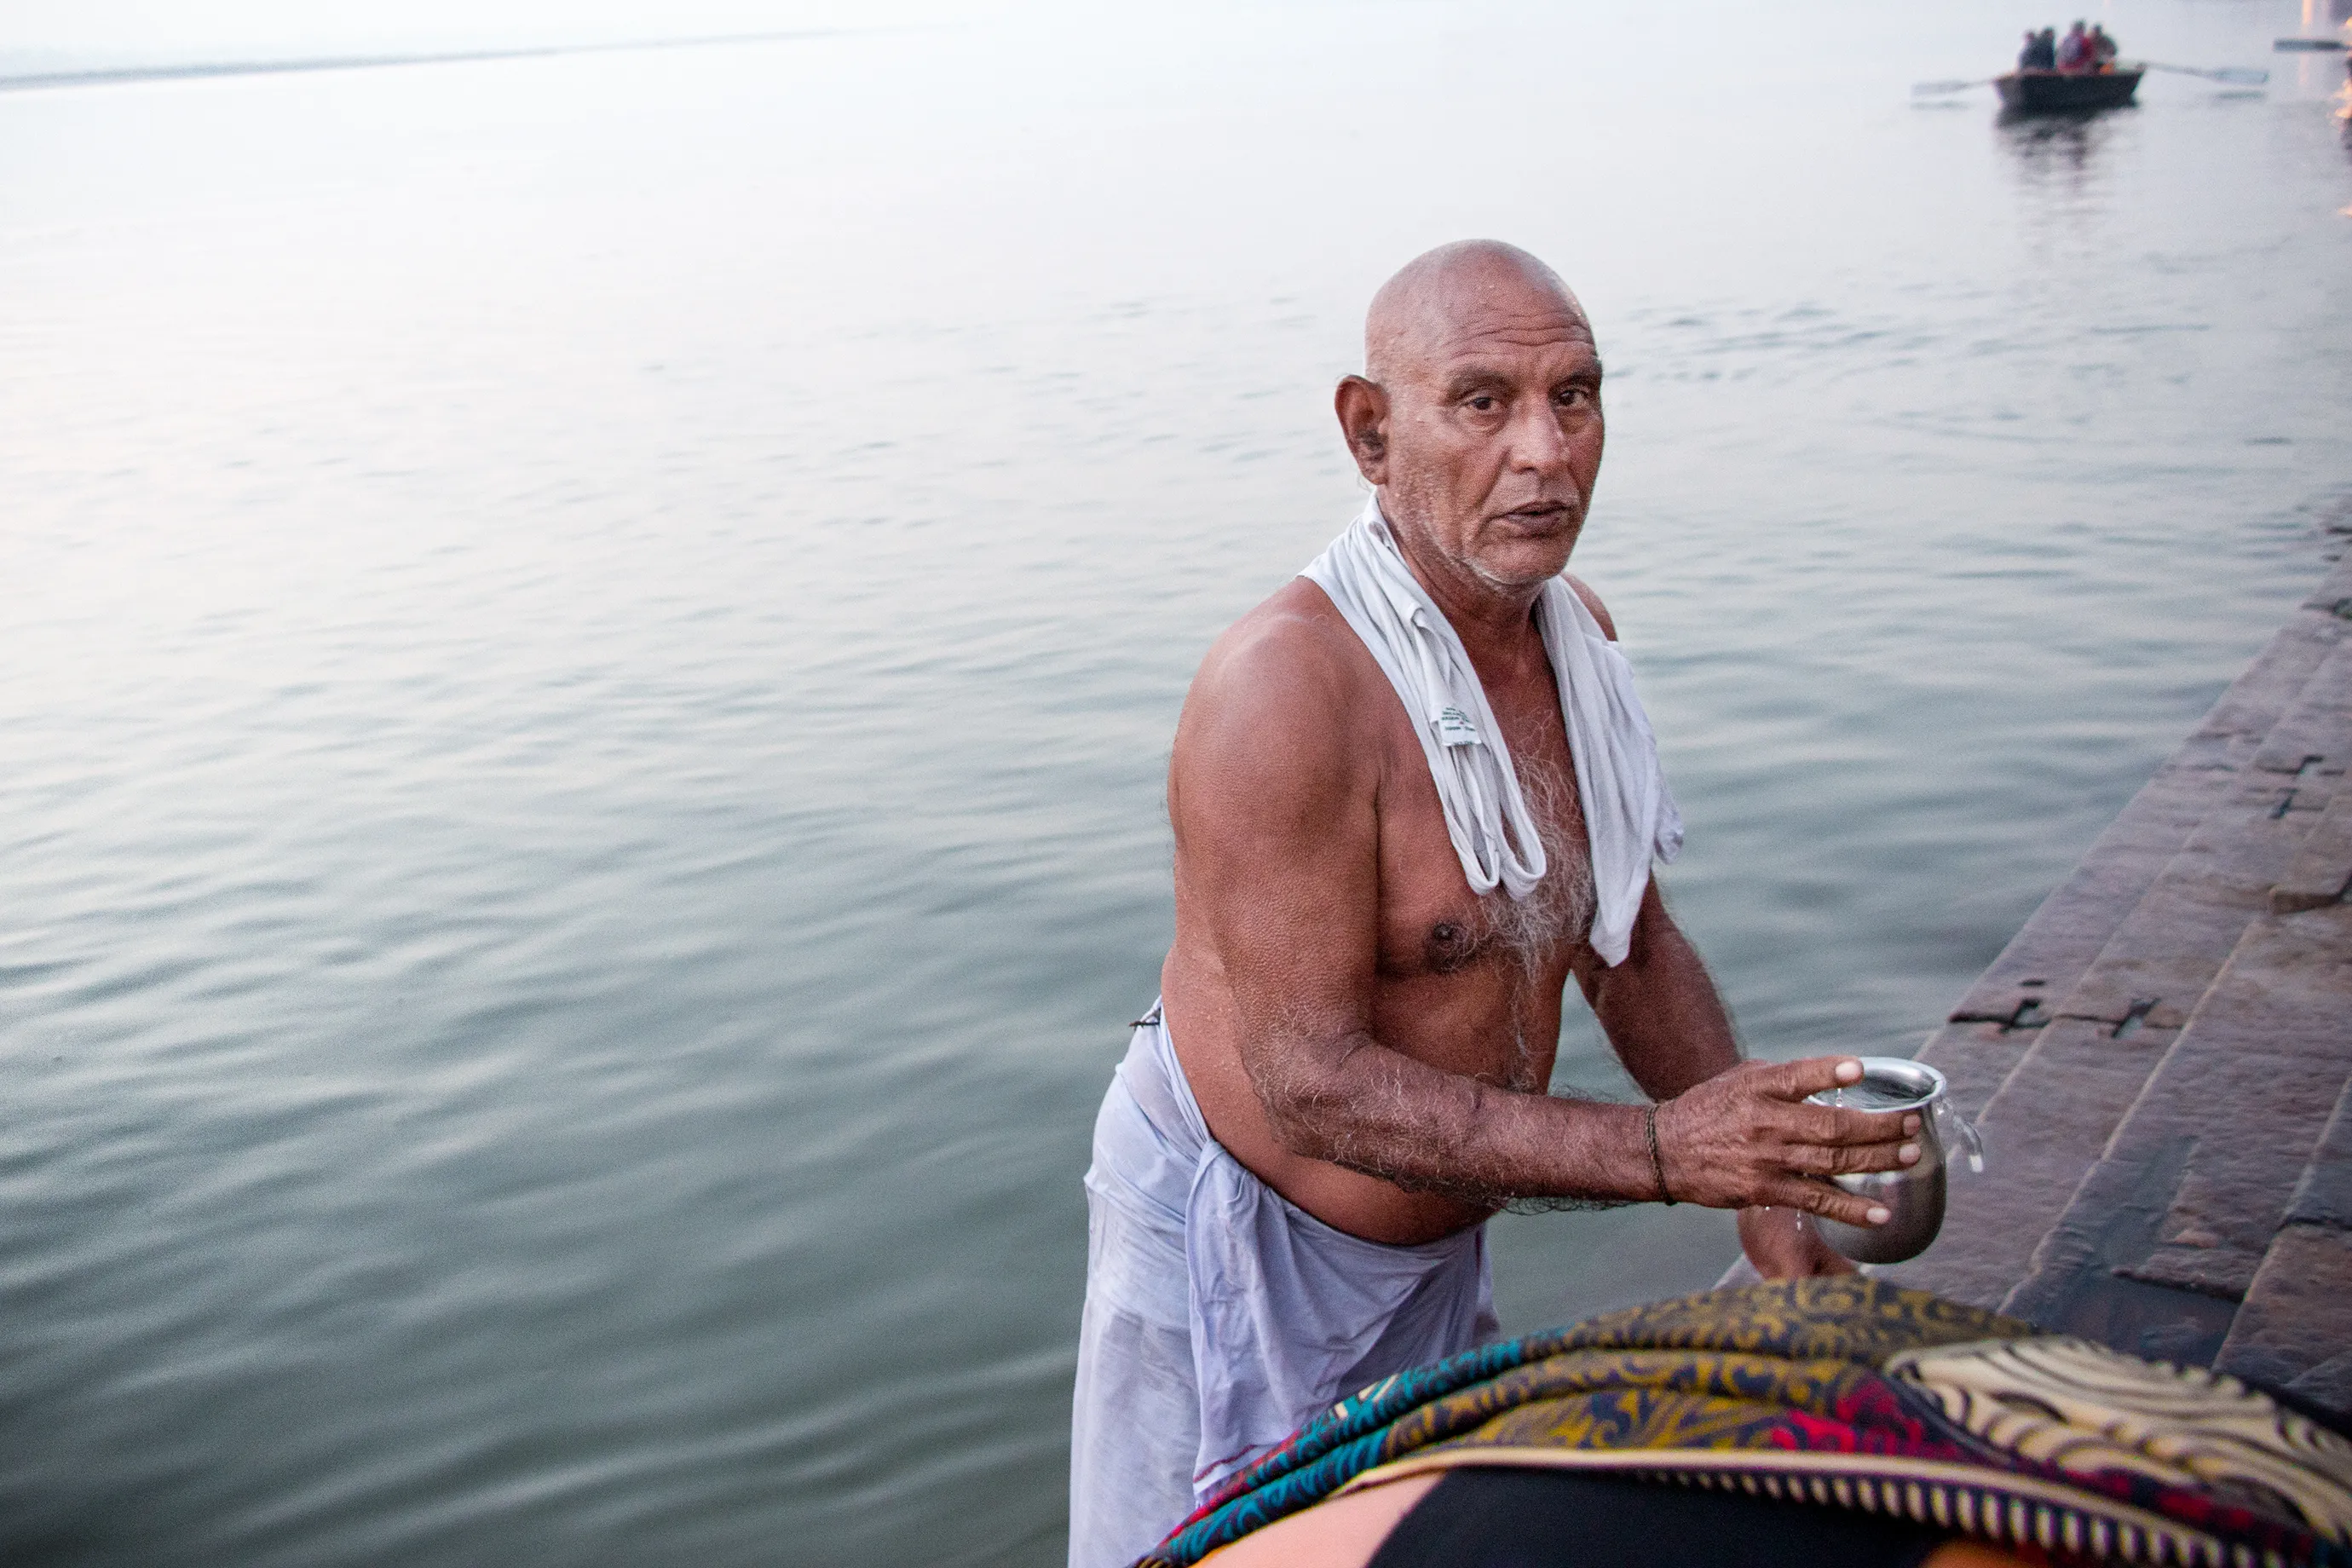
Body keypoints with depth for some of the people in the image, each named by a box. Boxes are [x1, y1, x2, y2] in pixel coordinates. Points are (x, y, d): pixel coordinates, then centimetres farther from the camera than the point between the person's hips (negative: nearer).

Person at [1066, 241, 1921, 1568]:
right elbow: (1311, 1086, -30)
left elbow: (1628, 939, 9)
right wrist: (1660, 1152, -34)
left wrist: (1769, 1189, 1)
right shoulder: (1284, 692, -30)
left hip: (1439, 1238, 8)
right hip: (1241, 1240, -7)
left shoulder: (1575, 630, -3)